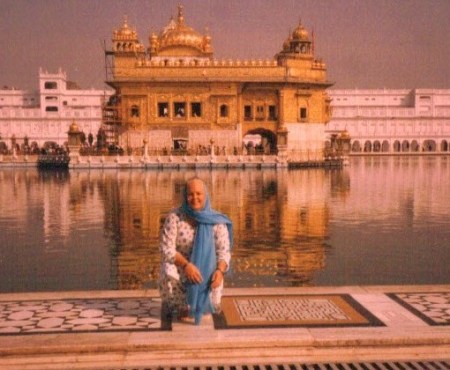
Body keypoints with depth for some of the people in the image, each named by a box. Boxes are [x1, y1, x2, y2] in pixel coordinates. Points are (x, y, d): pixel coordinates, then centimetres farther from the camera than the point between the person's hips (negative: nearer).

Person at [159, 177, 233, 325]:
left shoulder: (216, 221, -10)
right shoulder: (174, 217, -13)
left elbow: (223, 250, -12)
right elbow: (166, 248, -17)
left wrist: (219, 271, -33)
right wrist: (186, 265, -33)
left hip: (207, 271, 1)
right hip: (179, 267, -1)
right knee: (168, 274, -33)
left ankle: (198, 303, 21)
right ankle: (183, 305, 0)